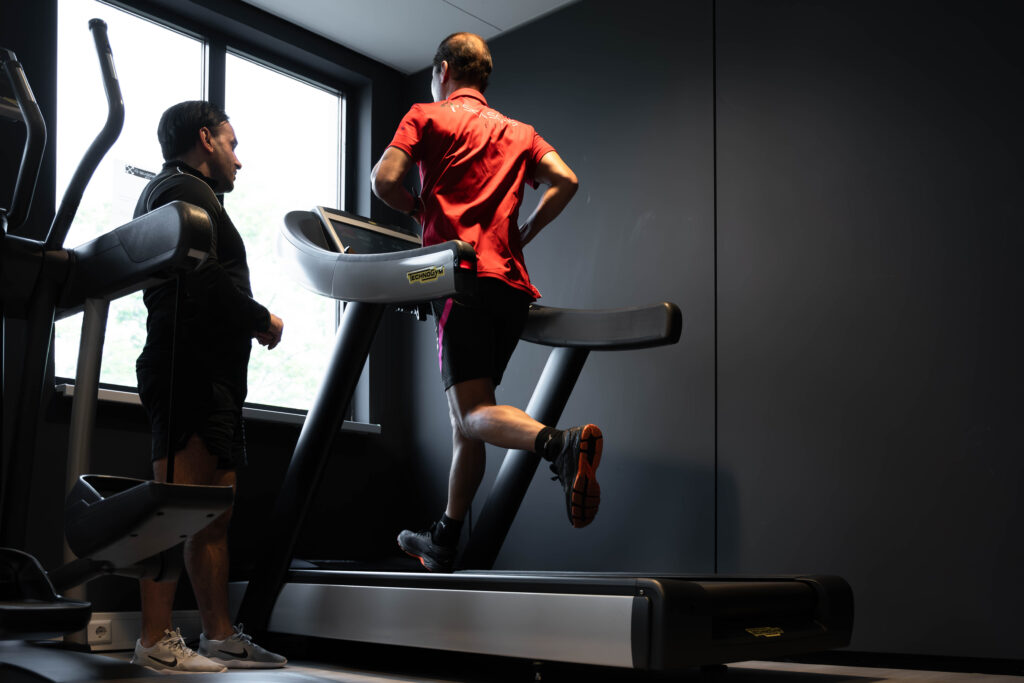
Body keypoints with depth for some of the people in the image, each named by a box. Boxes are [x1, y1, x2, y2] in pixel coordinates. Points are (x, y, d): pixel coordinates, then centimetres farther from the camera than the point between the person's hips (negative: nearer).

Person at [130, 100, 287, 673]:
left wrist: (249, 321, 12)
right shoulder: (185, 191, -3)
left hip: (212, 375, 11)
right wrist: (261, 319, -6)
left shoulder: (172, 193, 30)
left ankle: (220, 636, 10)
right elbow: (206, 280, -18)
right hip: (191, 368, -11)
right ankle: (157, 641, -10)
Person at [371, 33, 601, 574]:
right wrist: (522, 235, 15)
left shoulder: (425, 116, 10)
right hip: (512, 284, 6)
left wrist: (421, 210, 15)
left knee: (475, 414, -14)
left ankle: (562, 444, -42)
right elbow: (565, 181, 8)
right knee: (464, 417, 12)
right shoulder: (518, 132, 24)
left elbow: (384, 181, -4)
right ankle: (444, 541, 20)